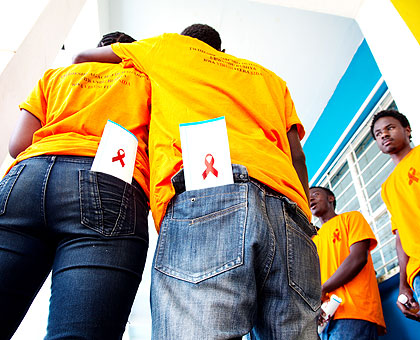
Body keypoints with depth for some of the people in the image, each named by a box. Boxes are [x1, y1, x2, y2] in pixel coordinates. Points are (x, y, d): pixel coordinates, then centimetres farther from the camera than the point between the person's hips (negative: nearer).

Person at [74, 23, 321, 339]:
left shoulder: (169, 46, 30)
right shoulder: (269, 77, 38)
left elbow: (82, 58, 43)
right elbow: (296, 156, 24)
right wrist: (305, 221, 23)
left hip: (202, 195, -4)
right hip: (289, 211, 5)